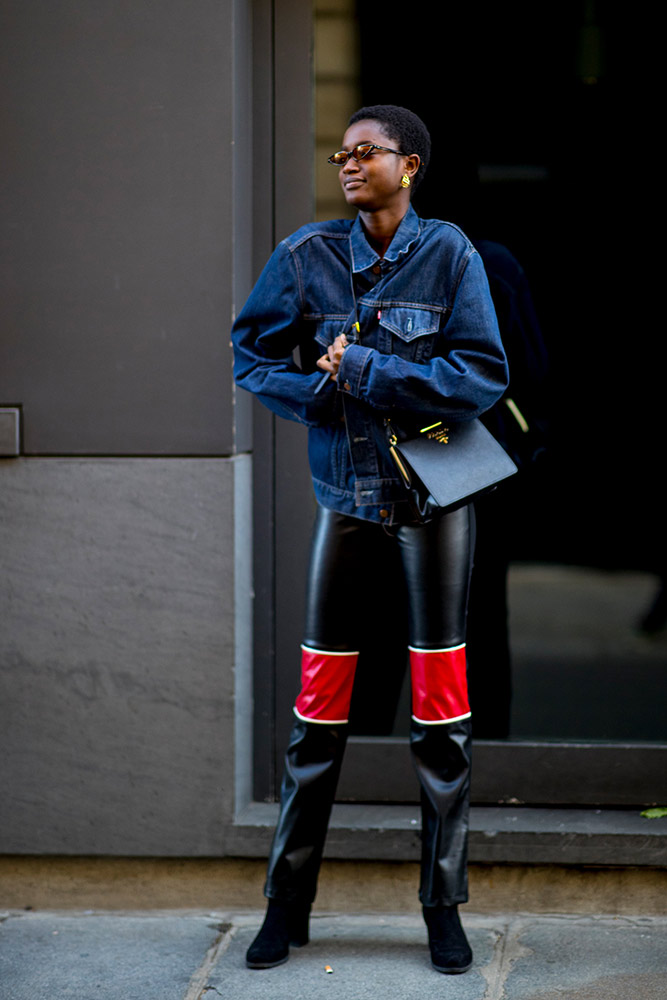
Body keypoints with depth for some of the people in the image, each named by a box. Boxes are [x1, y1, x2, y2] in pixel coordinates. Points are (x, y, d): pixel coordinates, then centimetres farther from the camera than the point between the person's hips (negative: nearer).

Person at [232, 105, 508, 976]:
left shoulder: (448, 253, -6)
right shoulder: (307, 255, 0)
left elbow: (483, 374, -13)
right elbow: (253, 357, 4)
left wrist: (364, 371, -18)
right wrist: (334, 393, -12)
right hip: (345, 492, 2)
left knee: (440, 705, 2)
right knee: (319, 705, 4)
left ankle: (444, 907, 12)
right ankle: (289, 902, 13)